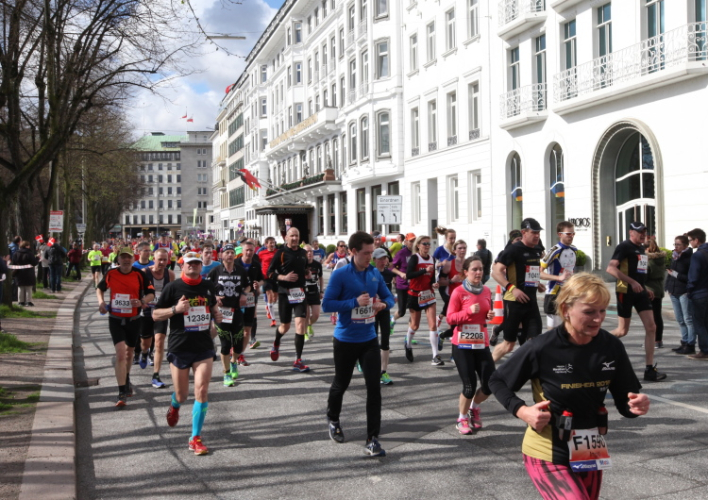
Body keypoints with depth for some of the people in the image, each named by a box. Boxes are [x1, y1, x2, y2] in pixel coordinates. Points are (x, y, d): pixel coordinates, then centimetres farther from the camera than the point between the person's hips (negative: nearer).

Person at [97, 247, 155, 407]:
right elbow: (100, 288, 15)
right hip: (115, 320, -1)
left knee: (129, 353, 19)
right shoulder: (110, 274, -2)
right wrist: (101, 302, -4)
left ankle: (126, 380, 45)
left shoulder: (139, 275, -6)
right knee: (120, 354, -14)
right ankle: (122, 392, -12)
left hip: (134, 320, 1)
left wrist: (142, 301, -21)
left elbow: (151, 293, -1)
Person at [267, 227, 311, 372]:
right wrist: (284, 277, -19)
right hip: (285, 293, -3)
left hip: (300, 292, 3)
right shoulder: (281, 253, -5)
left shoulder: (303, 253, 9)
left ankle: (298, 361, -6)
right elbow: (270, 273, -6)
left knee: (301, 324, -10)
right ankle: (276, 344, 45)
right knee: (285, 325, 9)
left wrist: (306, 273, 6)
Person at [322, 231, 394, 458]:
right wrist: (355, 302, -24)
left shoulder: (375, 273, 1)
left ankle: (372, 439, -1)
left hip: (369, 339, 3)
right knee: (341, 384, 16)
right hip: (345, 340, -3)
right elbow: (327, 304, -16)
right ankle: (333, 420, 46)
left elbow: (388, 296, 12)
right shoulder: (340, 275, -13)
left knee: (374, 386, -7)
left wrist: (384, 304, -11)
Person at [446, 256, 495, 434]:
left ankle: (473, 407, 30)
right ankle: (462, 418, 20)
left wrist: (490, 315, -1)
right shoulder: (458, 292, -10)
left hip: (482, 344, 5)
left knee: (490, 384, -1)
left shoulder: (486, 291, 6)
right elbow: (450, 318, -10)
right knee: (470, 385, -5)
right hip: (462, 345, -5)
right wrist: (469, 311, -23)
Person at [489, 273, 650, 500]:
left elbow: (624, 402, -1)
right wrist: (522, 411, -20)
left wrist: (636, 406, -23)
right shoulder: (542, 349, -20)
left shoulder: (611, 347, -9)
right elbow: (497, 381, -6)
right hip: (549, 455, -5)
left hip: (591, 454, 5)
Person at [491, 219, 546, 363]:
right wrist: (512, 288, -26)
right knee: (509, 343, 1)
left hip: (531, 302, 7)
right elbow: (496, 271, -16)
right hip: (514, 301, -7)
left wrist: (537, 284, 11)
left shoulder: (537, 251, 13)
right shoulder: (514, 249, -11)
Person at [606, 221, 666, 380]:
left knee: (651, 328, -2)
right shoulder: (624, 247, -10)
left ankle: (650, 369, 1)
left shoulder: (641, 248, 16)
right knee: (623, 331, -2)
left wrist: (646, 288, 17)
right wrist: (632, 282, -26)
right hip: (626, 292, -8)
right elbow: (611, 268, -21)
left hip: (640, 292, 8)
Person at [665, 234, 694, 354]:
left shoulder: (689, 258, -11)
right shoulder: (674, 256, 10)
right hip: (674, 292, 8)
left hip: (684, 292, -8)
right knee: (680, 320, 12)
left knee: (688, 319, -3)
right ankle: (684, 343, 20)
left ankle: (690, 345, 0)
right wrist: (668, 287, 12)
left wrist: (676, 275, -17)